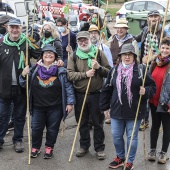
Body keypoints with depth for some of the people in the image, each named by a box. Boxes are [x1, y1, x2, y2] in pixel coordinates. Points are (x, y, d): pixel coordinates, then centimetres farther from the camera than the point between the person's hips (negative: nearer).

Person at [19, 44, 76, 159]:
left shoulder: (61, 71, -6)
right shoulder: (34, 69, -1)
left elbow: (68, 87, -3)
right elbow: (24, 85, 7)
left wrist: (70, 102, -7)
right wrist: (23, 75, -12)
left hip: (55, 107, -1)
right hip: (37, 107, 2)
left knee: (52, 129, 10)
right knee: (36, 128, 8)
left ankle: (49, 147, 30)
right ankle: (35, 147, 29)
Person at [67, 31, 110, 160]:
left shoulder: (99, 53, 2)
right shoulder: (74, 56, 4)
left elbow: (109, 72, 1)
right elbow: (70, 74, -7)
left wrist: (99, 67, -17)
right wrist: (85, 74, -17)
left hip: (96, 94, -1)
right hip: (80, 95, 2)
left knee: (98, 122, 7)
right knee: (82, 122, 14)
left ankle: (99, 148, 19)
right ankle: (84, 145, 30)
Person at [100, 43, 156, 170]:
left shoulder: (141, 70, -7)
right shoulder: (114, 71, 4)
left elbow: (152, 87, -1)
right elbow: (107, 90, 10)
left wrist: (146, 91, -22)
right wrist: (104, 106, 10)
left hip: (134, 112, -3)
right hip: (116, 111, 4)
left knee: (132, 137, 8)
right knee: (116, 136, 14)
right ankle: (120, 157, 37)